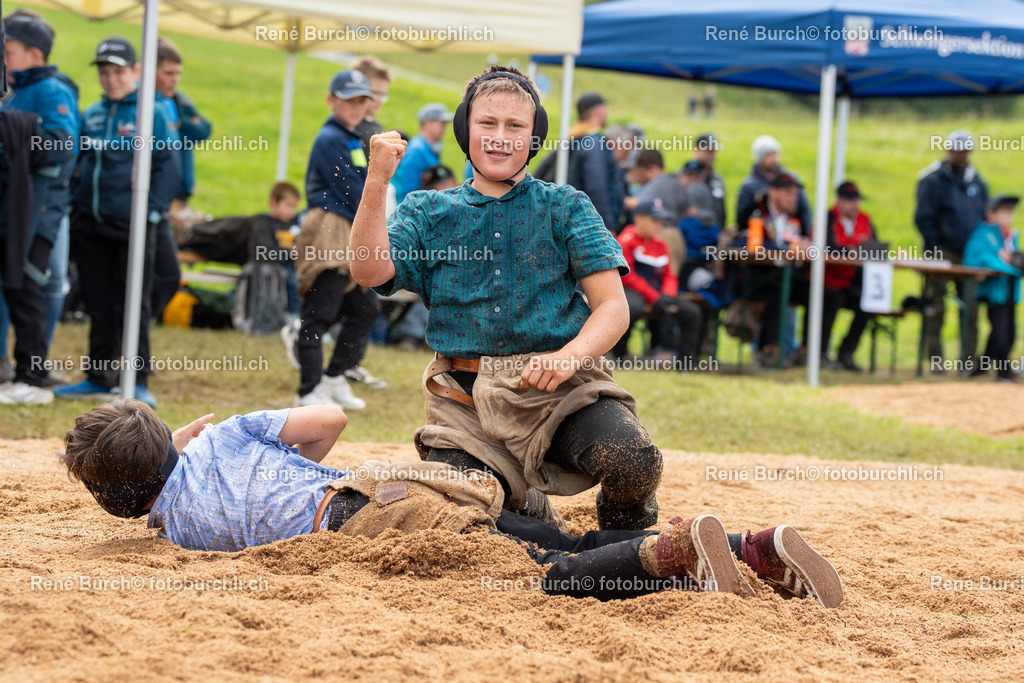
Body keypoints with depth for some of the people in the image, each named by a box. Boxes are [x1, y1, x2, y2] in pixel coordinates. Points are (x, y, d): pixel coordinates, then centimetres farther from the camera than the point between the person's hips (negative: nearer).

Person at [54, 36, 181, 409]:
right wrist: (75, 205, 10)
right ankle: (99, 377, 18)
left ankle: (137, 381, 0)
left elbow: (169, 168, -5)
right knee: (98, 305, 10)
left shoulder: (153, 114, -2)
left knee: (133, 304, -3)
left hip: (132, 225, -5)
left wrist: (151, 211, -12)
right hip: (90, 225, 5)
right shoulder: (91, 116, 13)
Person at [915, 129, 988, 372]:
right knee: (935, 309, -6)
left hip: (970, 256, 5)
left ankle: (969, 359, 10)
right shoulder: (933, 179, -4)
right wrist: (934, 249, -12)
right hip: (943, 252, -5)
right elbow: (923, 218, -6)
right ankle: (935, 360, -2)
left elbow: (986, 216, 20)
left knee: (971, 310, 5)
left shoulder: (977, 181, 13)